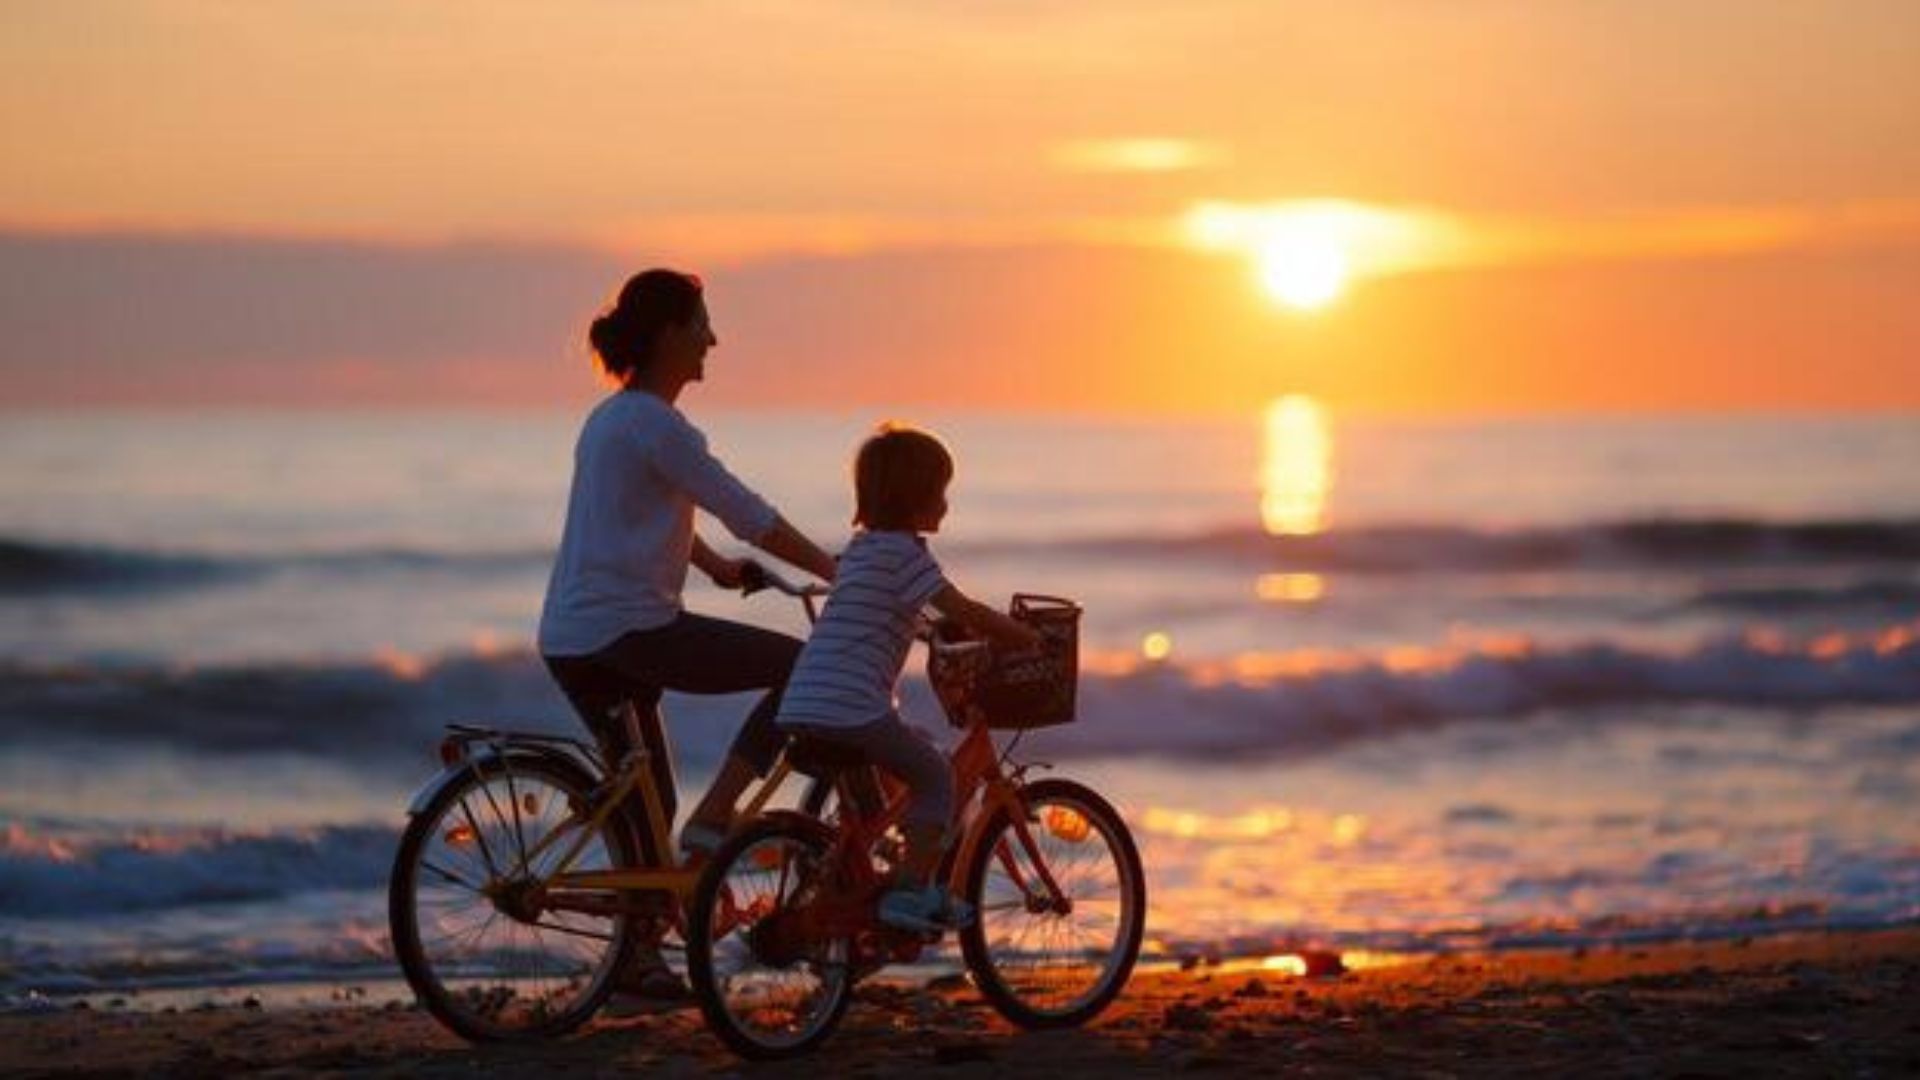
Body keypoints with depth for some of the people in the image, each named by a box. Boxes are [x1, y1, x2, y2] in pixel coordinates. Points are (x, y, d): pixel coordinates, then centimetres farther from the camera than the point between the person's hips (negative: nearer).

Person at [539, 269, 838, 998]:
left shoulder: (610, 418, 19)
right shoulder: (653, 423, -12)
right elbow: (746, 513, -13)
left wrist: (716, 567, 45)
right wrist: (837, 574, -7)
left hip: (569, 642, 10)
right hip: (628, 629, -10)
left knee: (645, 800, 17)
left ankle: (638, 952, 18)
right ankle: (713, 819, -8)